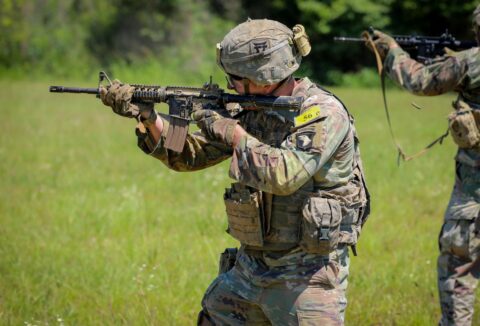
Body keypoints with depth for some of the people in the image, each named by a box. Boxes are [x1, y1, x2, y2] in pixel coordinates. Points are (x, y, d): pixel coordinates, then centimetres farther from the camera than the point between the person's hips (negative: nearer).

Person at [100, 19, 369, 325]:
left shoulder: (324, 113, -16)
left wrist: (234, 133, -19)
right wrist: (148, 116, -3)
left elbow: (285, 176, -29)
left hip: (308, 274, -7)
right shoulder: (252, 113, 6)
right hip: (250, 266, 7)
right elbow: (188, 155, 12)